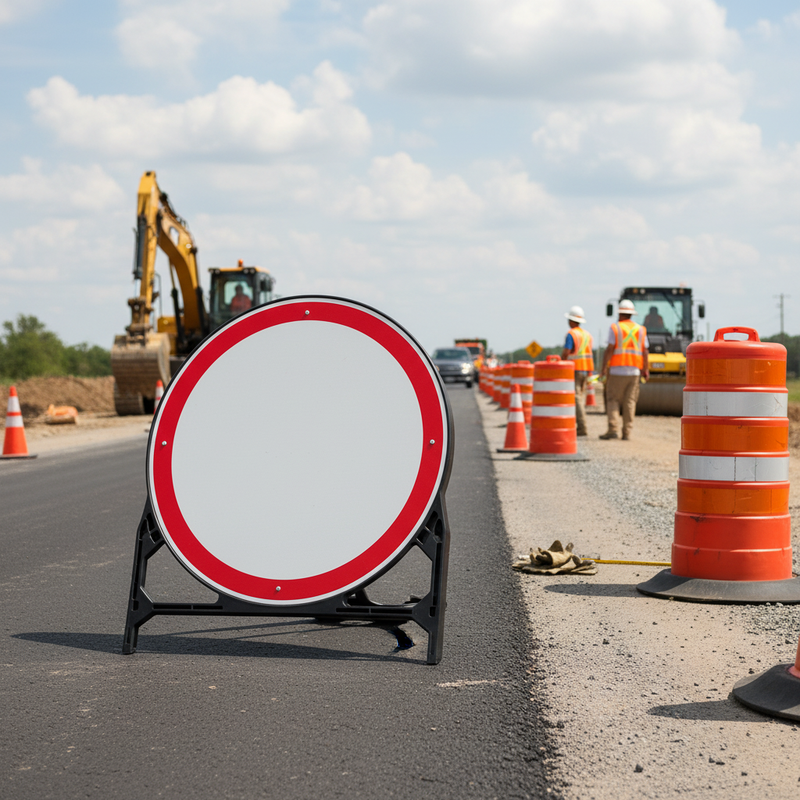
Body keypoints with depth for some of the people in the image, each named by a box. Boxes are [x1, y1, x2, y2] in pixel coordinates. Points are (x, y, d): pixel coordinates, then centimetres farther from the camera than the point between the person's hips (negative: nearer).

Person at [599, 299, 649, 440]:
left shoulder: (615, 328, -3)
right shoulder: (640, 330, 8)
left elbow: (610, 349, -10)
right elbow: (645, 352, 7)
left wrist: (604, 368, -7)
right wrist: (645, 369, 15)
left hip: (617, 370, -3)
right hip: (634, 371, 3)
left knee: (613, 400, 1)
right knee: (630, 402, 5)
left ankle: (613, 429, -11)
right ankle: (627, 432, 2)